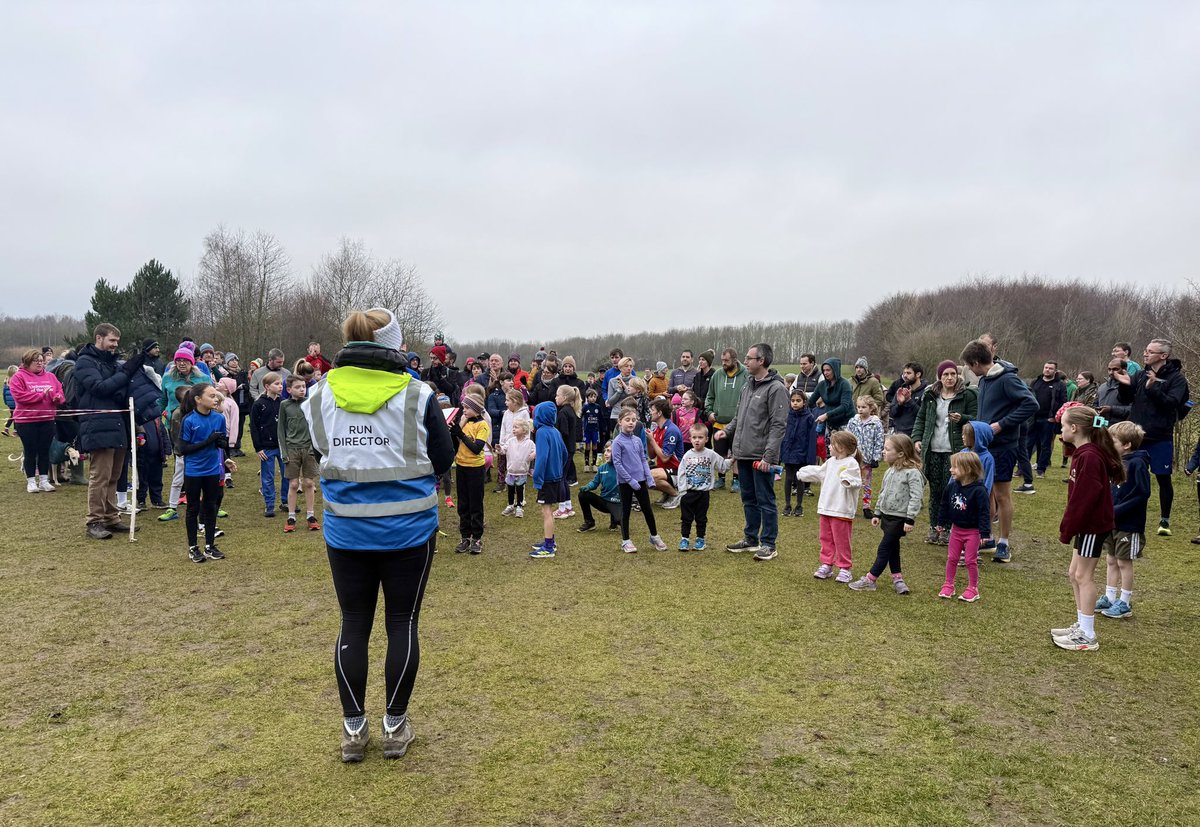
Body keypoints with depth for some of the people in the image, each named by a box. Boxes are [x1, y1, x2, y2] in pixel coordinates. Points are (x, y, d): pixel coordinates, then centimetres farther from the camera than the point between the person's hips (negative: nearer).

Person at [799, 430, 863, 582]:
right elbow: (817, 472, 27)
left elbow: (857, 482, -22)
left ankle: (845, 568, 13)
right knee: (826, 539, 14)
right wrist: (802, 473, 34)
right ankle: (826, 565, 23)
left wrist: (848, 481, -42)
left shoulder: (851, 464, -13)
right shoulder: (831, 462, 11)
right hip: (826, 509, 8)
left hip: (842, 511, -8)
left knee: (842, 541, 2)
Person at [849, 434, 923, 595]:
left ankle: (869, 580, 5)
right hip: (887, 515, 8)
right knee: (892, 548, 15)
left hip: (899, 518, -8)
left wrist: (910, 519, -23)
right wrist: (877, 513, 18)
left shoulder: (912, 472, -17)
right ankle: (897, 578, 26)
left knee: (884, 548, -2)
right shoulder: (890, 471, 10)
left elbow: (916, 497, -20)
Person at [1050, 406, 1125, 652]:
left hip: (1093, 525, -10)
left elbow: (1083, 498, -24)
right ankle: (1081, 625, 27)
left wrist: (1067, 529, -19)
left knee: (1083, 576, -2)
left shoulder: (1089, 457, -22)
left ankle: (1087, 636, 6)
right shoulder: (1083, 452, 10)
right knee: (1075, 573, 16)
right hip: (1087, 524, 10)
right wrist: (1068, 526, 14)